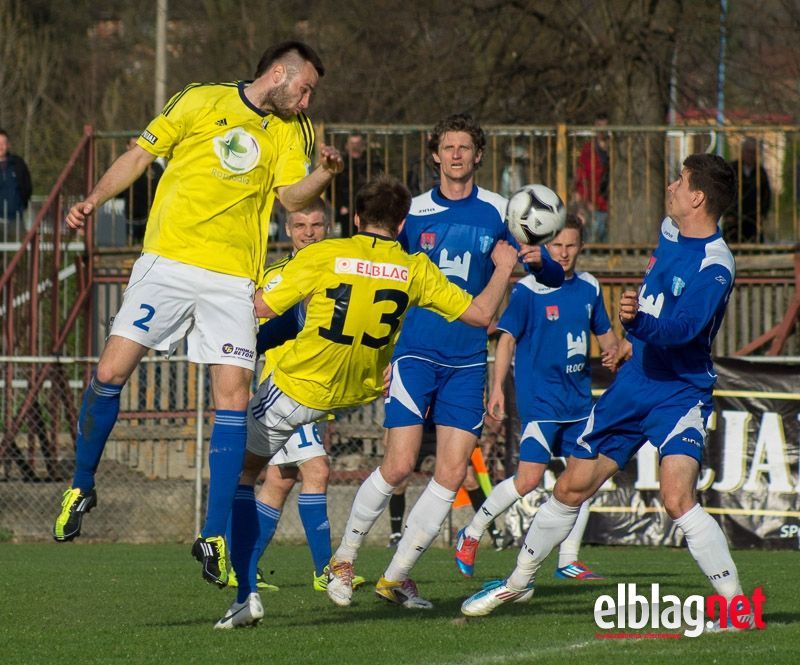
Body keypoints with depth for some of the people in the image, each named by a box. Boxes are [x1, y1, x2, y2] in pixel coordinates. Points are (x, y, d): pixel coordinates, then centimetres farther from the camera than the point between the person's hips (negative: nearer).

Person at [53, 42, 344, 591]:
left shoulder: (292, 131, 11)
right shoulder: (201, 101, 3)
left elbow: (293, 197, 0)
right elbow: (141, 155, 6)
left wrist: (324, 175, -19)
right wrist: (94, 200, -5)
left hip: (233, 278, 2)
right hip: (169, 261, -2)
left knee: (235, 396, -8)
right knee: (112, 371, -9)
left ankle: (215, 536, -1)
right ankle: (82, 487, 16)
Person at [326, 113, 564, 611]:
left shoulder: (498, 211, 4)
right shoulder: (414, 213, 4)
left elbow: (555, 277, 4)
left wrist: (539, 260, -18)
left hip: (468, 360, 1)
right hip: (416, 354, -1)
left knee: (453, 473, -5)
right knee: (399, 465, -10)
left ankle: (397, 576, 6)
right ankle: (344, 559, 8)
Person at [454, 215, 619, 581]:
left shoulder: (589, 288, 9)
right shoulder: (528, 290, -8)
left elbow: (604, 331, 21)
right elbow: (507, 338, -8)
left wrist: (612, 348, -2)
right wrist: (497, 387, -16)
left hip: (579, 396, 6)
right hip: (539, 396, -6)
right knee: (528, 478, -12)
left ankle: (568, 560, 14)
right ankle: (471, 535, 6)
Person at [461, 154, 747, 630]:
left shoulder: (714, 266, -20)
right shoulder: (671, 232, 5)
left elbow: (681, 328, -32)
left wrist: (641, 321, -48)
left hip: (680, 391, -8)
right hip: (634, 383, 8)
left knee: (678, 497, -26)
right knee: (572, 487, 13)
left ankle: (736, 604, -19)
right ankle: (520, 581, 31)